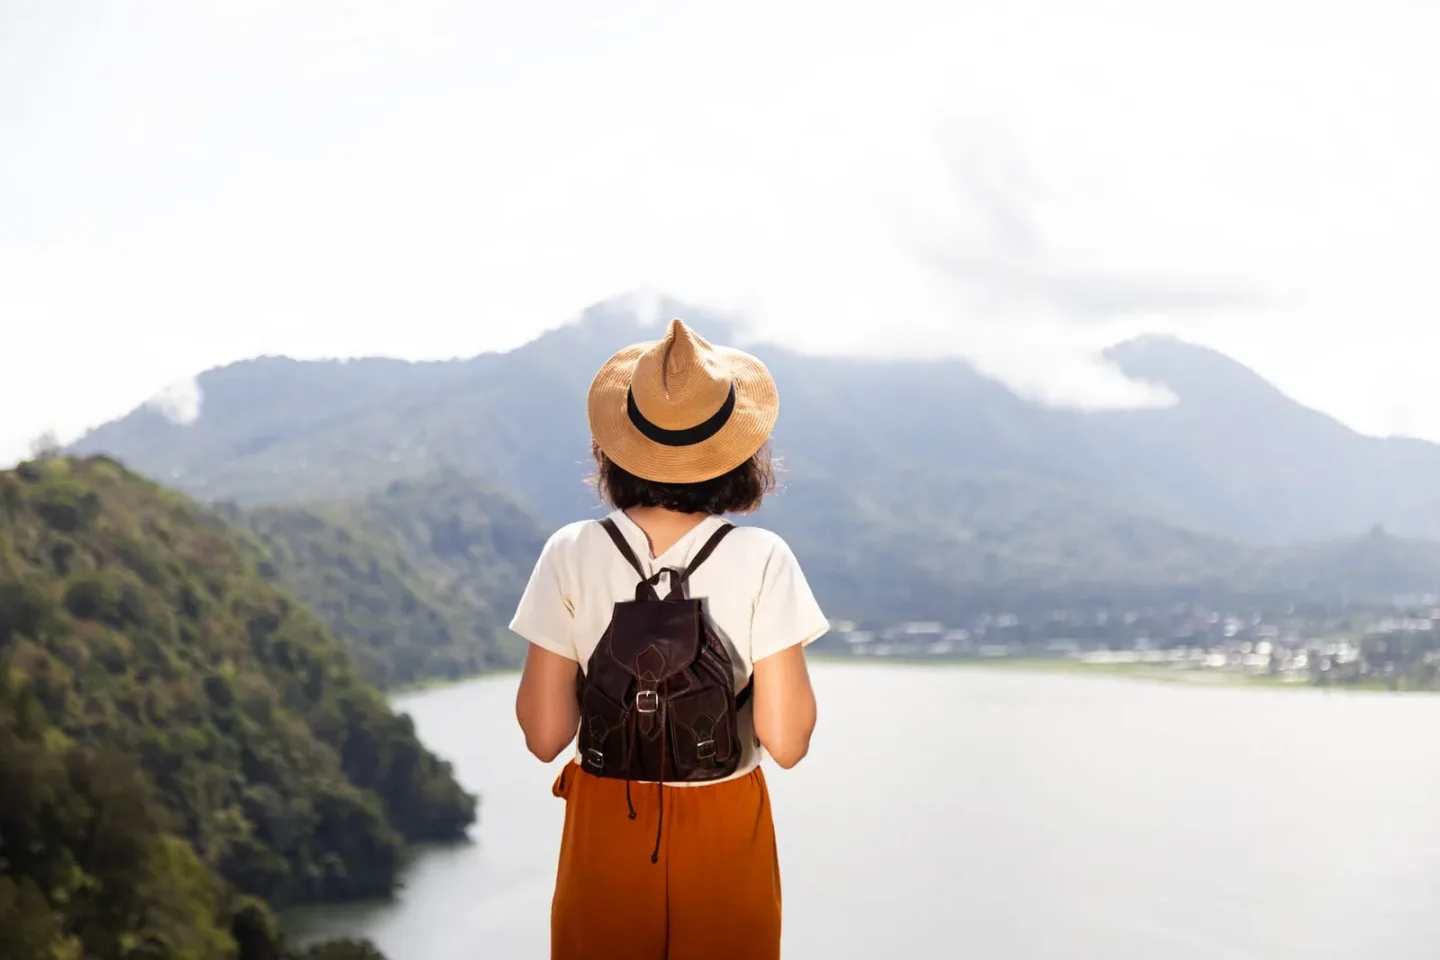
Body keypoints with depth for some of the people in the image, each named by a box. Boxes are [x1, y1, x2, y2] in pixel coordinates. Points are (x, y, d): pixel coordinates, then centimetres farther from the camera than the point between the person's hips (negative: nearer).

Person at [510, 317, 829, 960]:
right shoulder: (761, 560, -14)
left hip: (606, 830, 1)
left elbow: (544, 735, -8)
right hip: (723, 833, -1)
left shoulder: (572, 555, -10)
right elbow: (785, 740, -14)